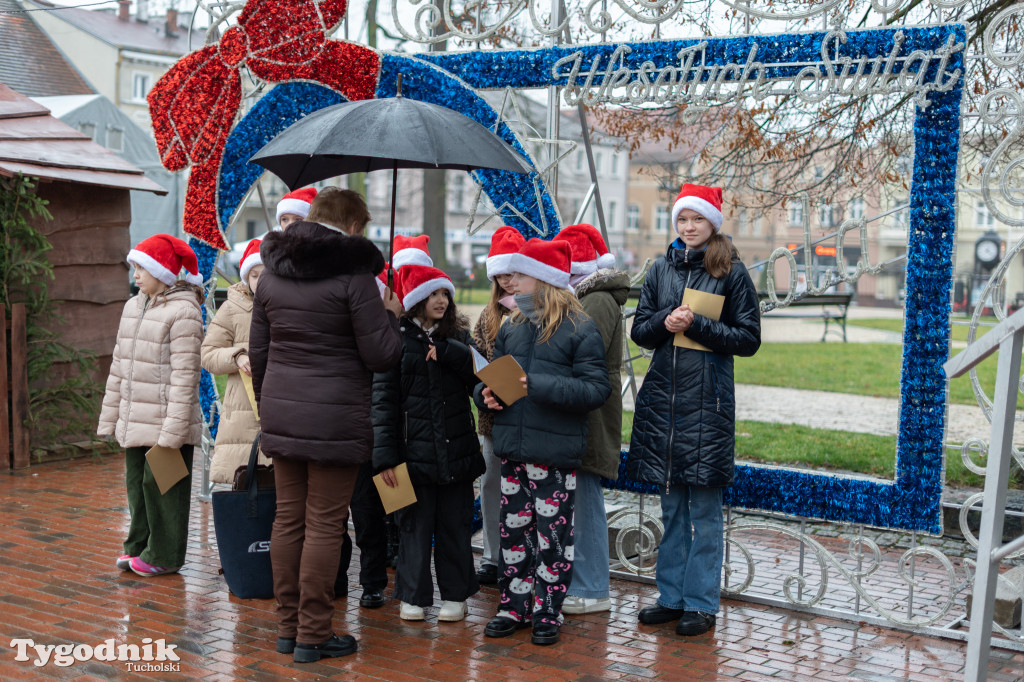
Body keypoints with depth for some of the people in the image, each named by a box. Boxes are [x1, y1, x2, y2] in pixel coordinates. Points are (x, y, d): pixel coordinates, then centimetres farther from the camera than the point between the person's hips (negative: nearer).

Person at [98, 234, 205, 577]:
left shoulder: (183, 312, -12)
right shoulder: (133, 306, 14)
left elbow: (184, 375, -17)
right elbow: (120, 365, 18)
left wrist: (172, 430, -20)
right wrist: (111, 415, 16)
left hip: (166, 423, -8)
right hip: (135, 421, 8)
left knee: (160, 484, 0)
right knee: (137, 482, 13)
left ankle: (163, 556, 11)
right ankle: (139, 546, 25)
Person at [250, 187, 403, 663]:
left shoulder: (272, 273, 10)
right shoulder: (353, 275, -11)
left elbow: (258, 353, 14)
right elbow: (380, 356, -10)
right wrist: (391, 315, 8)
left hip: (281, 414, 6)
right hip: (334, 419, -6)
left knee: (288, 518, 12)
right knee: (324, 525, 1)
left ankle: (288, 627, 21)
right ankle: (312, 636, 8)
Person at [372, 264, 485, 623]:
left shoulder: (458, 337, 9)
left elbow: (480, 378, -5)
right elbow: (384, 400, -4)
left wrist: (446, 351, -16)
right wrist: (385, 455, -10)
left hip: (456, 450, 2)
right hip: (414, 450, -2)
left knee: (454, 523, 8)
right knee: (415, 524, 4)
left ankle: (455, 594, 20)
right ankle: (413, 596, 17)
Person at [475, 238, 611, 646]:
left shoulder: (580, 330, -6)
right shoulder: (511, 329, 12)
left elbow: (597, 389, -13)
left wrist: (539, 386, -21)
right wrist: (486, 393, -2)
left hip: (556, 450, -5)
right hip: (512, 448, 6)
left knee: (552, 534, 1)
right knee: (514, 529, 11)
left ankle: (547, 612, 14)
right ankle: (514, 605, 23)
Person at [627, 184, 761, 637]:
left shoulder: (731, 272, -1)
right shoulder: (662, 269, 11)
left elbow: (749, 339, -4)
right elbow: (639, 331, 11)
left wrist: (696, 325, -14)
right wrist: (665, 322, -10)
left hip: (707, 400, -4)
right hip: (662, 395, 4)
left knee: (704, 508, 1)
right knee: (671, 507, 12)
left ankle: (701, 603, 10)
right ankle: (671, 596, 21)